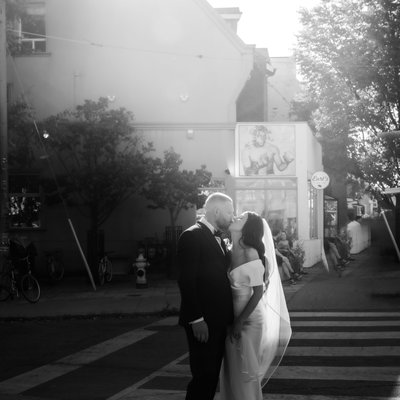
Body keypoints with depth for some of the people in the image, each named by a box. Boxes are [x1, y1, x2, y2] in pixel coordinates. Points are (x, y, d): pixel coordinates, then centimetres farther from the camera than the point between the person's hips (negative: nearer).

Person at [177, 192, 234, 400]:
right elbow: (186, 280, -17)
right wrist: (196, 319, -21)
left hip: (218, 320, 9)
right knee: (204, 375, -6)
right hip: (202, 323, -9)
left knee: (212, 374, 12)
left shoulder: (217, 239, 17)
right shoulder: (192, 236, -11)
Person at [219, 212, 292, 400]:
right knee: (232, 369, 14)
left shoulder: (250, 254, -15)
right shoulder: (232, 251, 6)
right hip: (233, 318, 7)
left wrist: (240, 321, -17)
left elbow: (258, 292, -17)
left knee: (244, 370, 1)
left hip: (248, 321, -7)